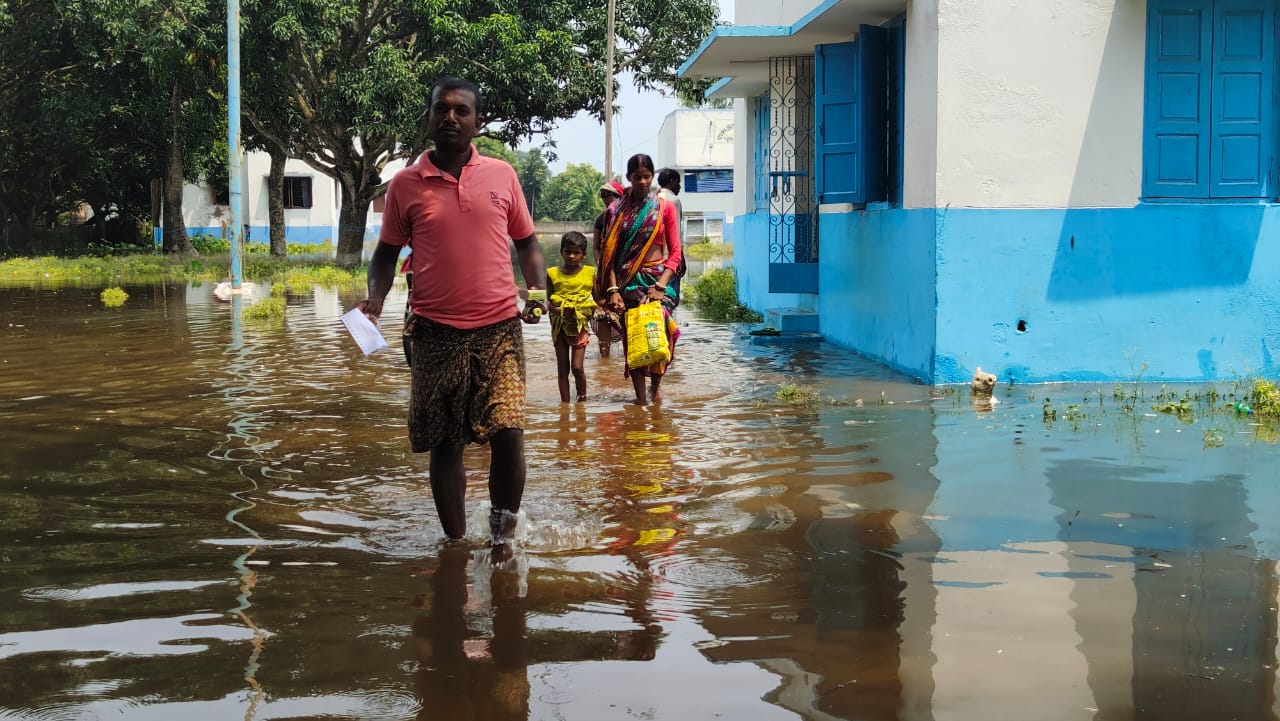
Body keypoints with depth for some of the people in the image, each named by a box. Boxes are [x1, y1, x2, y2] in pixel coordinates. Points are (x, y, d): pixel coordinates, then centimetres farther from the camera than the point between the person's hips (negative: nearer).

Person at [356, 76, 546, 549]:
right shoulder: (405, 184, 3)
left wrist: (537, 291, -2)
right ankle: (456, 545, 19)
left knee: (508, 432, -11)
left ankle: (503, 533, 10)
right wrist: (375, 299, -6)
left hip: (499, 328, 0)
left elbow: (527, 243, 15)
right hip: (435, 332, 0)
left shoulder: (502, 175, 6)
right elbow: (387, 252, 12)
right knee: (446, 442, 5)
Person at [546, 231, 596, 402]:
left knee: (577, 367, -10)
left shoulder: (590, 273, 2)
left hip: (580, 324, -2)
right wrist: (557, 310, -14)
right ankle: (565, 403, 14)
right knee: (562, 368, 5)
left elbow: (597, 300, 9)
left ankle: (582, 399, 12)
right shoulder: (553, 274, 4)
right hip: (559, 325, 2)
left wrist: (596, 311, -12)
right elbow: (548, 301, 7)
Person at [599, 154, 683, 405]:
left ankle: (656, 383, 18)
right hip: (628, 281, 1)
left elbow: (675, 252, 1)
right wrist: (613, 289, -9)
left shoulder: (664, 208, 4)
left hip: (658, 278, -1)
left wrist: (660, 286, -11)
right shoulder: (616, 211, 6)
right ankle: (640, 397, 3)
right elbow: (609, 253, 3)